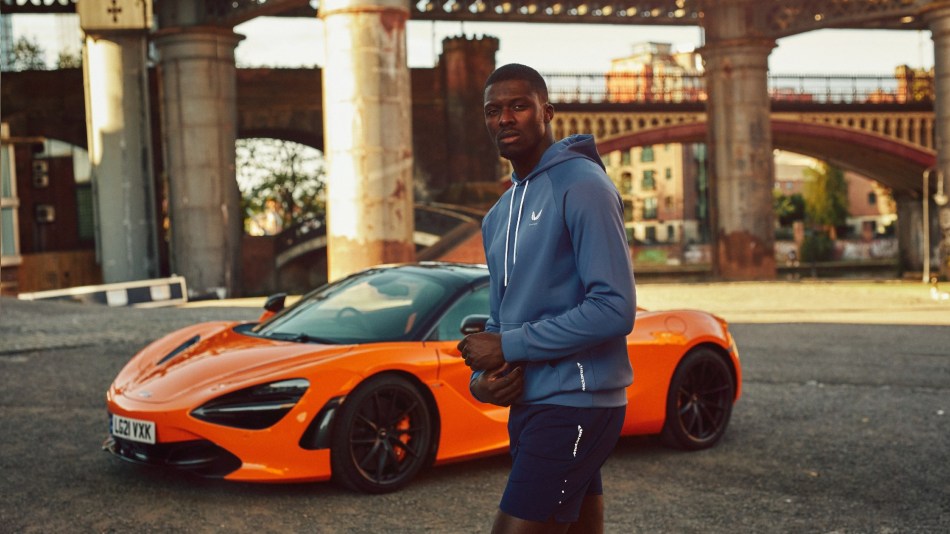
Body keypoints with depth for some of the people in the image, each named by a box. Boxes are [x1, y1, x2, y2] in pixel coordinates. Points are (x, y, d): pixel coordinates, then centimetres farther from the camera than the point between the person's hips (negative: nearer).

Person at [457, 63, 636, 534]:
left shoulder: (581, 185, -10)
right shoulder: (499, 214, 17)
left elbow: (614, 309, -19)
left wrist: (508, 346, -15)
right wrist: (481, 376, -1)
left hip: (576, 402, -8)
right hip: (527, 403, 8)